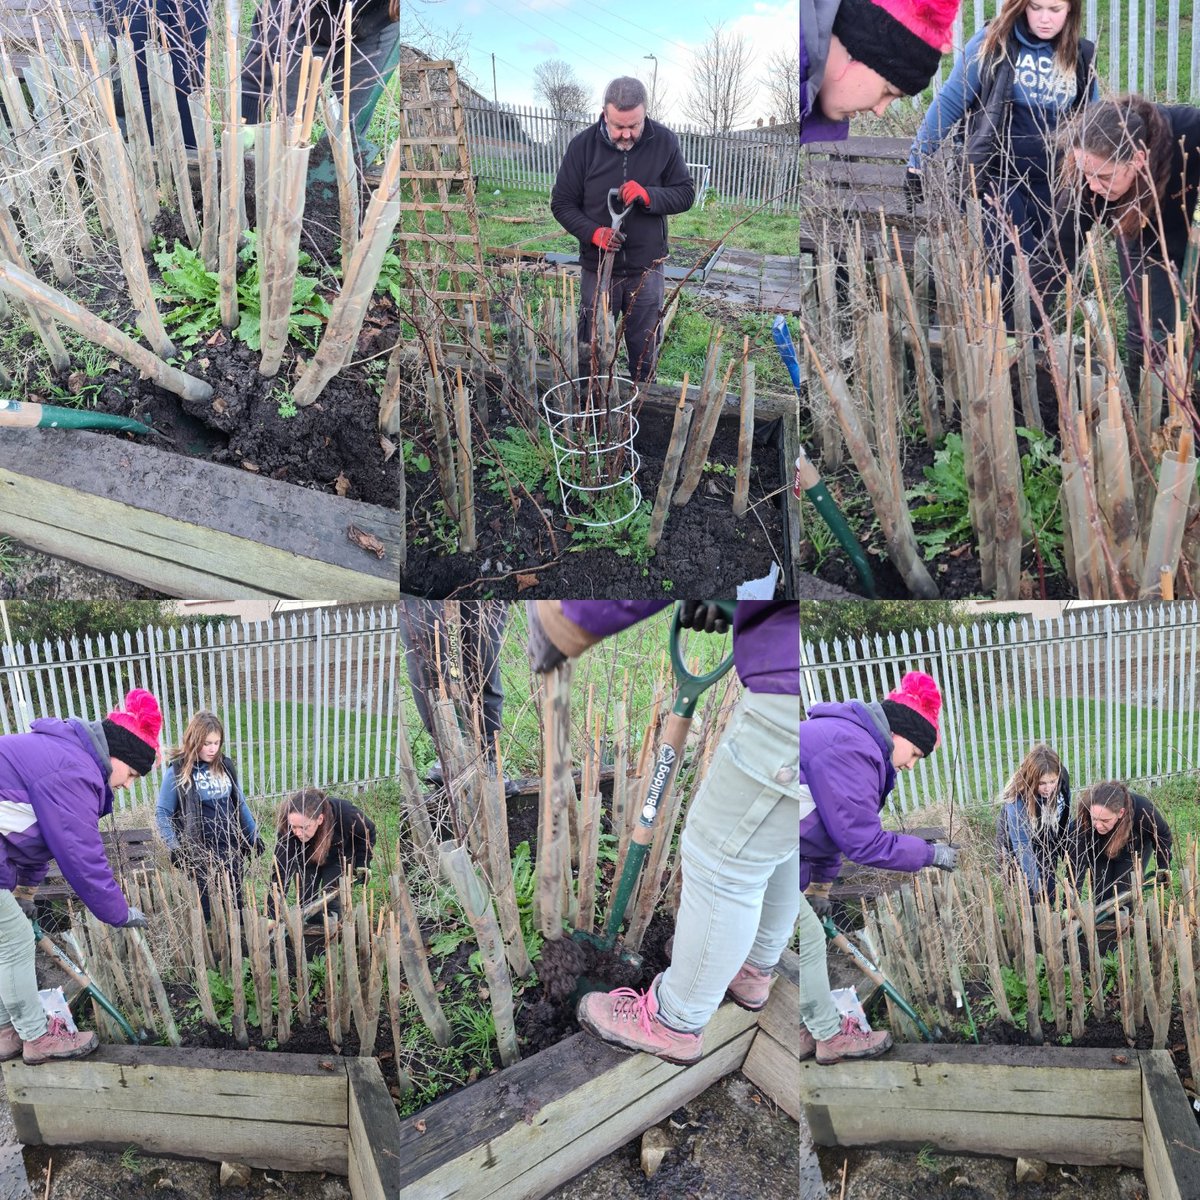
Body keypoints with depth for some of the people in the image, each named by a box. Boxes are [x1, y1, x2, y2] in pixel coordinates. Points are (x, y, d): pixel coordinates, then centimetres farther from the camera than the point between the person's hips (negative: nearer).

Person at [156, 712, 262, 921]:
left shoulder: (225, 765, 6)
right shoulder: (178, 771, -8)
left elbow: (240, 803, 16)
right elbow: (162, 813, -5)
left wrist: (254, 835, 16)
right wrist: (173, 846, -15)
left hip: (232, 848, 4)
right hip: (200, 854, -4)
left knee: (234, 904, 11)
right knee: (205, 908, 1)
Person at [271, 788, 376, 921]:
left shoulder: (344, 814, -41)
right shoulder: (286, 828, -39)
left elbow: (368, 831, -16)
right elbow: (281, 870, -39)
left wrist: (362, 865, -19)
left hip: (338, 858, -1)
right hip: (307, 862, 2)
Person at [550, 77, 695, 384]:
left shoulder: (664, 142, -7)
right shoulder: (583, 145, -9)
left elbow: (686, 194, -2)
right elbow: (561, 203, -3)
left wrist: (648, 195, -23)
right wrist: (593, 232, -21)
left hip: (647, 267, 1)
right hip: (598, 267, 0)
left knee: (646, 348, 12)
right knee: (591, 350, 7)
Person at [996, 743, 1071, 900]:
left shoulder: (1062, 778, -24)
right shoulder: (1016, 800, -37)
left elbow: (1065, 815, -5)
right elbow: (1022, 845, -33)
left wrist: (1066, 847, 2)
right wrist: (1035, 883, -33)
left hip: (1048, 843, 4)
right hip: (1016, 840, -4)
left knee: (1049, 886, 8)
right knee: (1036, 892, -8)